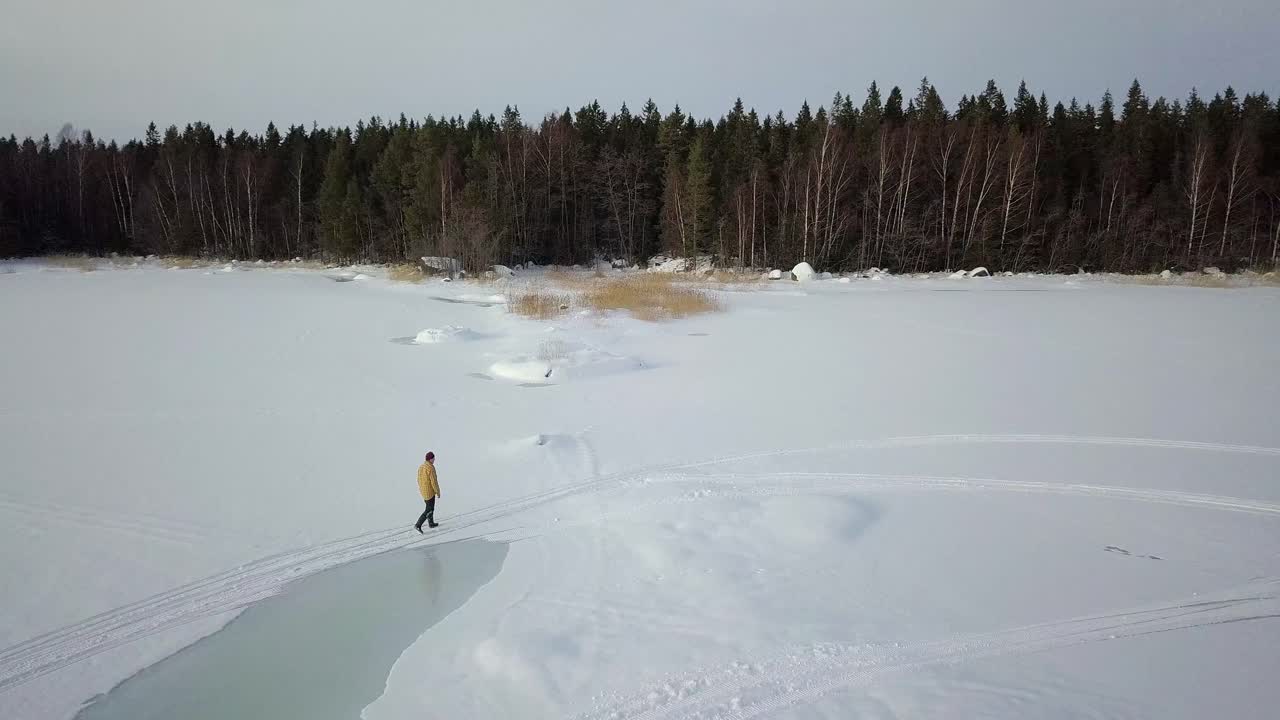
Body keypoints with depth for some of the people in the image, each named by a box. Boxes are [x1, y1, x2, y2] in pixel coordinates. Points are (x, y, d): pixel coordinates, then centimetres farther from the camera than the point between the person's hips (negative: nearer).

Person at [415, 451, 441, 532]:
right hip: (430, 492, -9)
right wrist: (438, 492, -10)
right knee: (429, 510, 1)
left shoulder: (421, 466, 3)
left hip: (423, 491, 9)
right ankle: (418, 525, -4)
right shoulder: (431, 468, -23)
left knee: (430, 507, 25)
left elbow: (419, 480, 12)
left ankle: (431, 523, 38)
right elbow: (434, 481, -22)